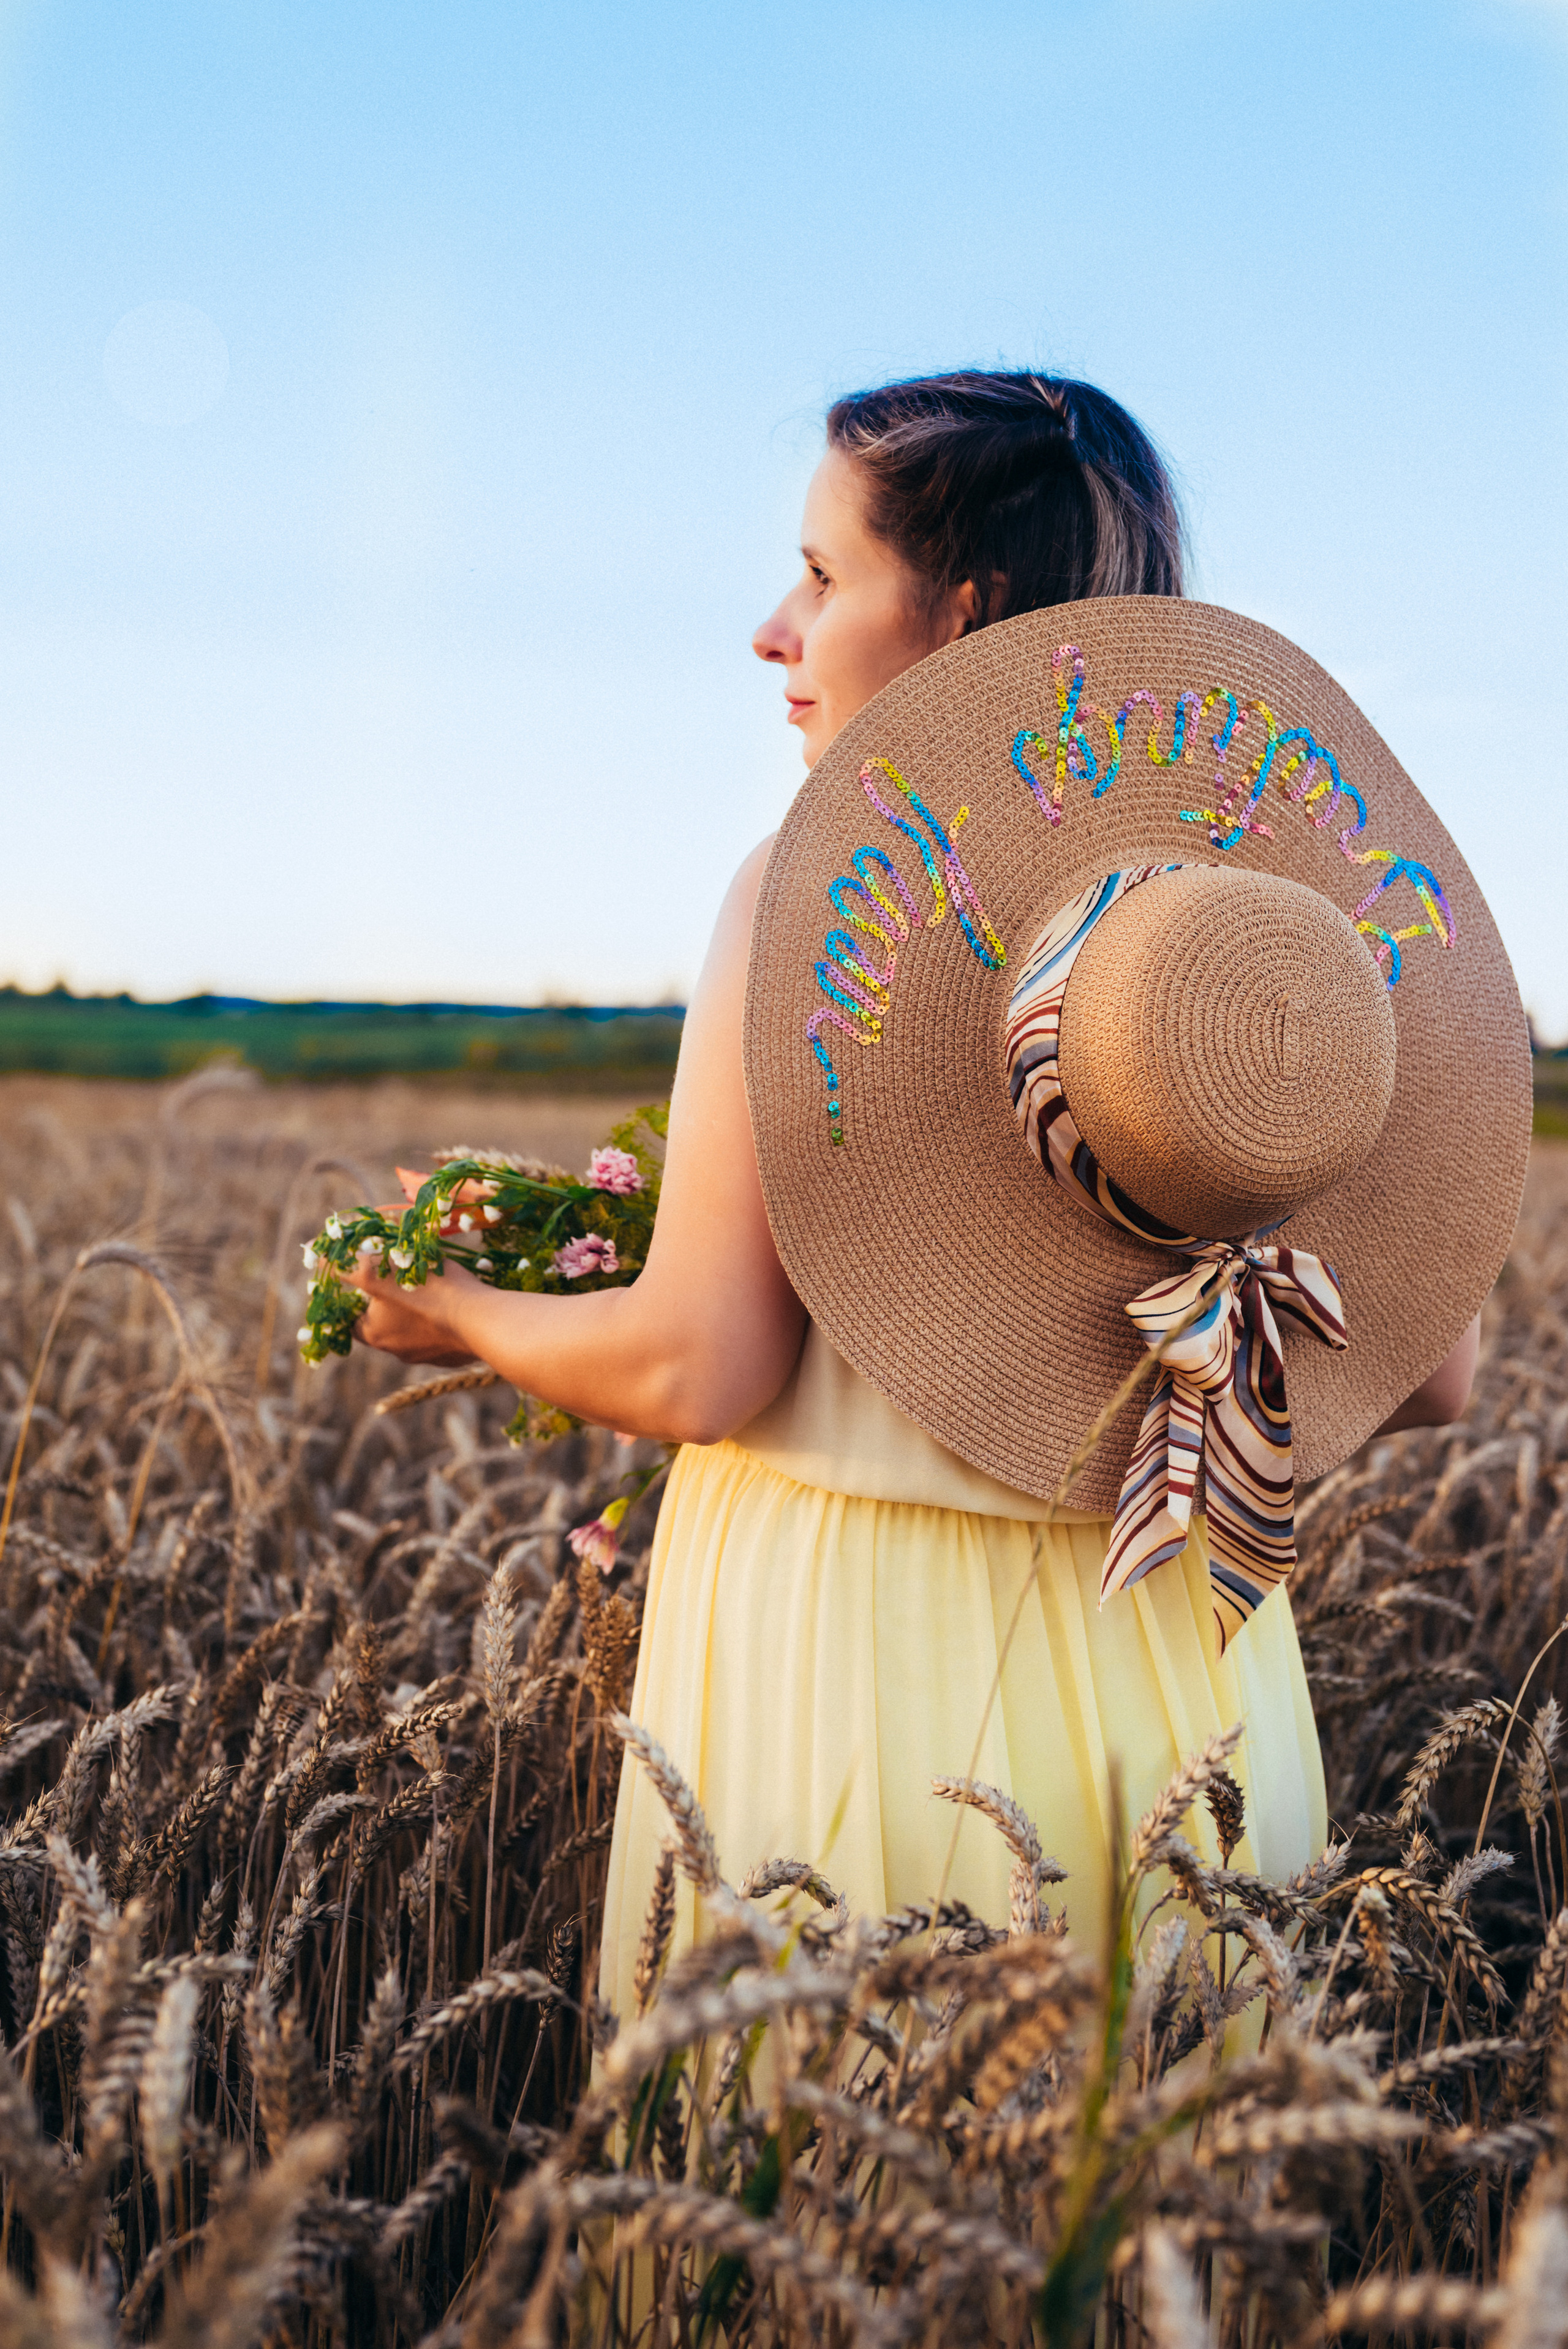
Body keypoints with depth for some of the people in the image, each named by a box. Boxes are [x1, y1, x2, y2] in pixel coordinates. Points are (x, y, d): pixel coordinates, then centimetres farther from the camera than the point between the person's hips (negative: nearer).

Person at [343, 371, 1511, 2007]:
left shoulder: (818, 884, -13)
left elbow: (697, 1371, -13)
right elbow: (1426, 1370, 2)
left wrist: (465, 1317, 6)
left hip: (845, 1656, -4)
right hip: (1180, 1663, 5)